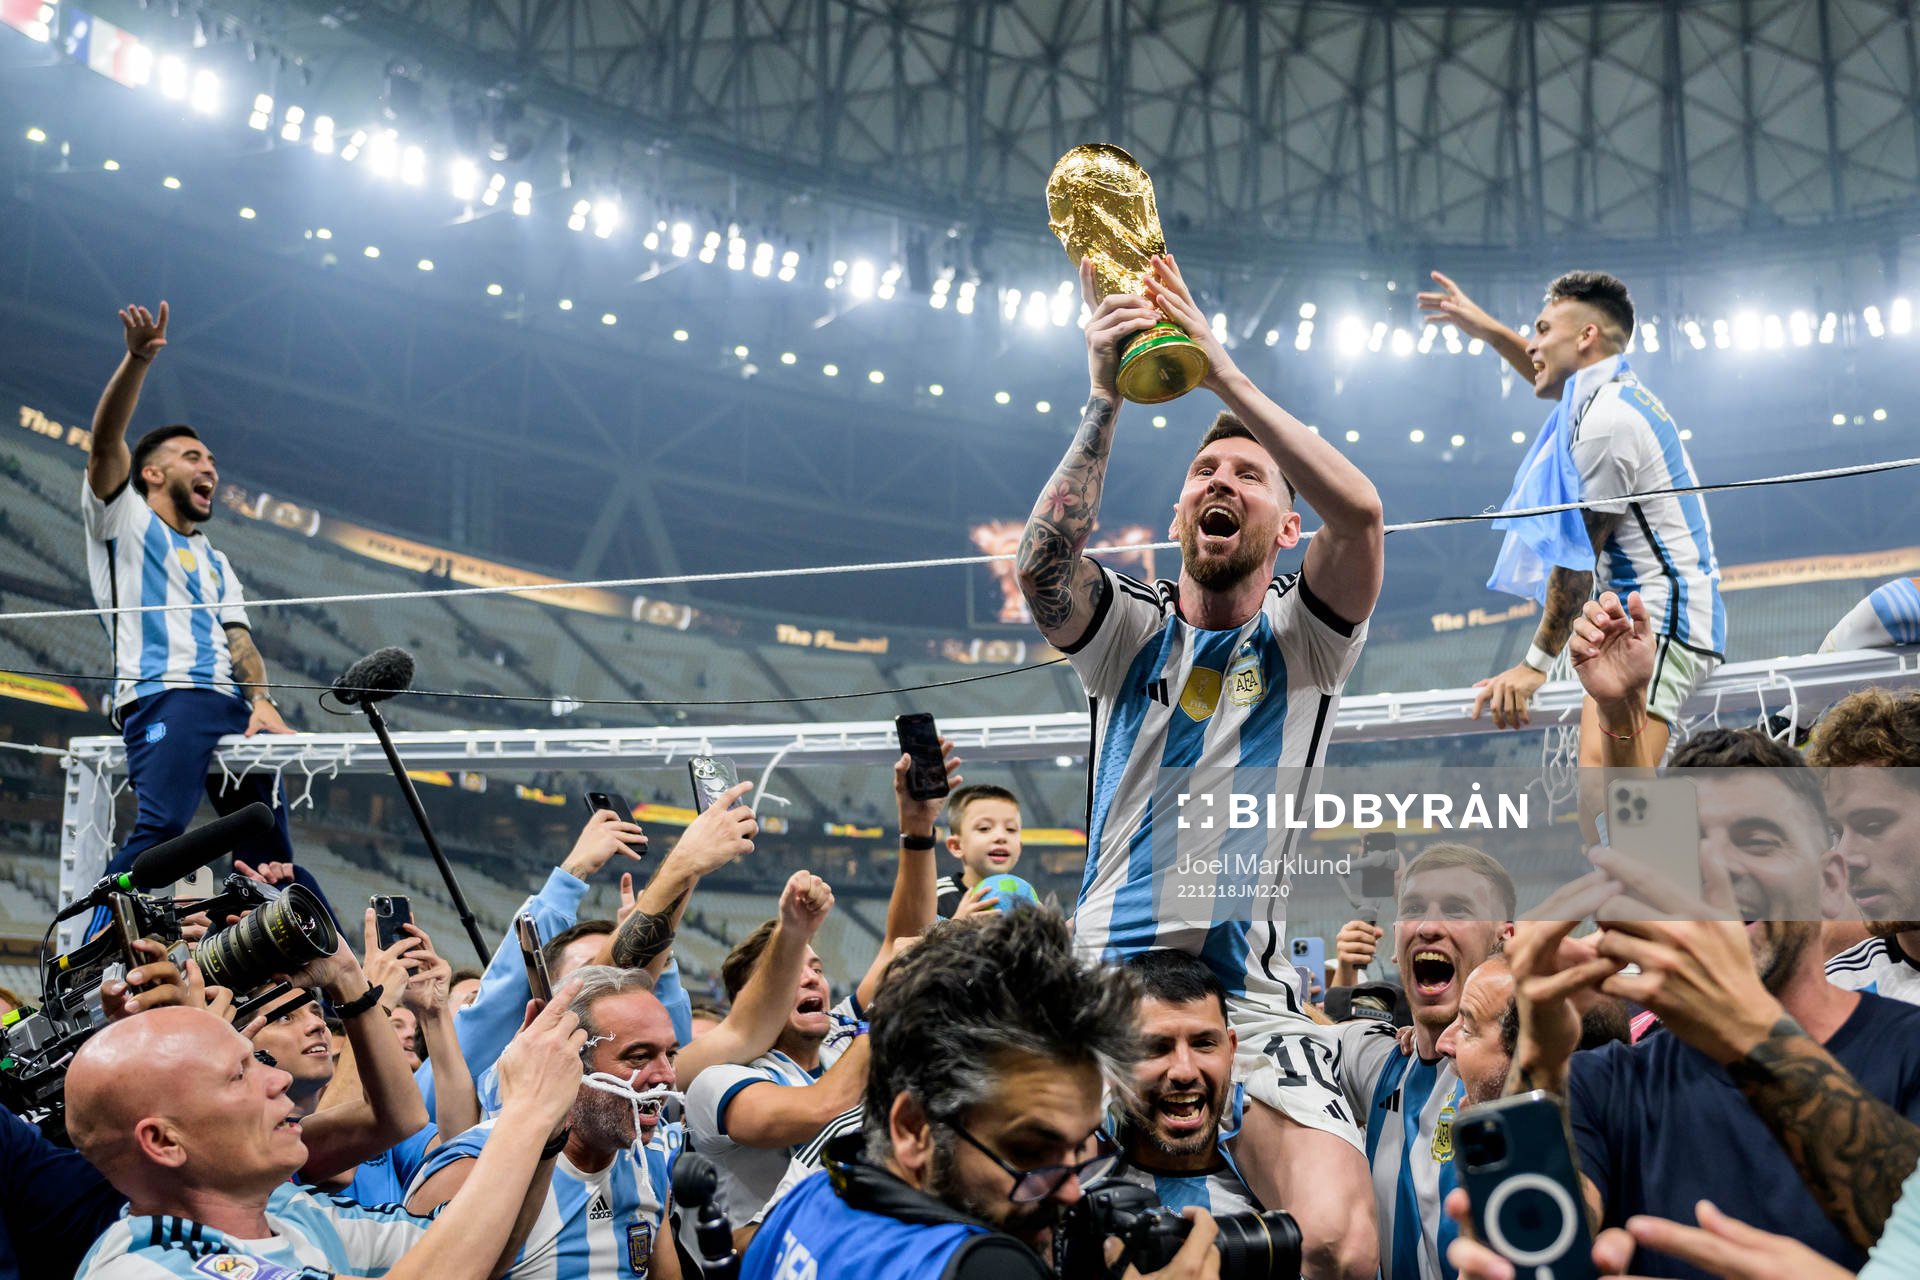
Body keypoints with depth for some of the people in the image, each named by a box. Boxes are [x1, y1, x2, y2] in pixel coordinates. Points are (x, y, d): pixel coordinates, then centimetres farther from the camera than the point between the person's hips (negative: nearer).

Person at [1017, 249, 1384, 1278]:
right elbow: (1043, 566, -12)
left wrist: (1217, 367, -15)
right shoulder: (1128, 633, 11)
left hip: (1252, 999, -1)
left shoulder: (1303, 641, 9)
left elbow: (1359, 511, -12)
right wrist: (1105, 398, -20)